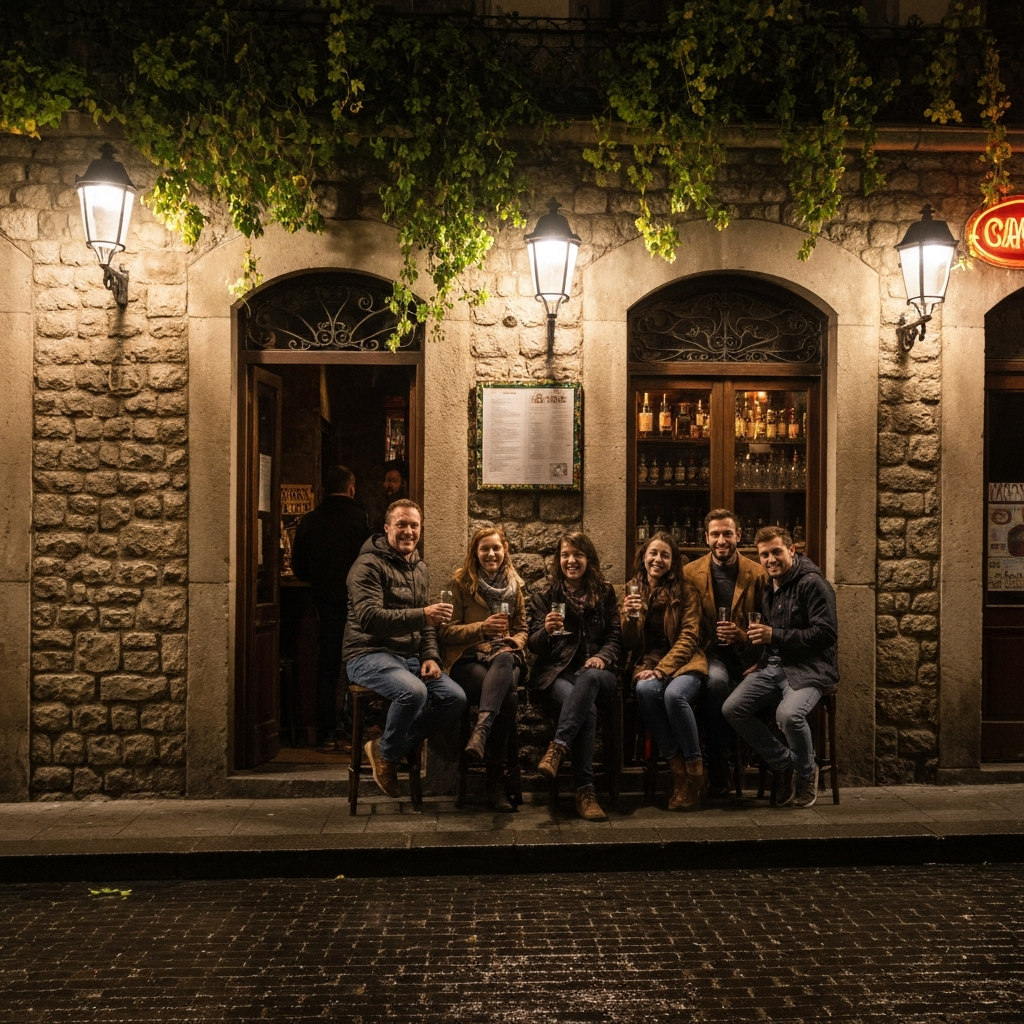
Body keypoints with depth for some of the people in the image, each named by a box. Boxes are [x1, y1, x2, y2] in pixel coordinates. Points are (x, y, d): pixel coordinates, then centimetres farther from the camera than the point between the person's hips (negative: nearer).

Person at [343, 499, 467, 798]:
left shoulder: (419, 568, 16)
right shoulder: (369, 565, -10)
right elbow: (369, 617, -24)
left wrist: (430, 656, 2)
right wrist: (421, 615, -34)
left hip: (410, 658, 8)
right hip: (369, 655, -8)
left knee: (456, 698, -13)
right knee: (413, 691, -35)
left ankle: (387, 747, 1)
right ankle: (386, 755, -7)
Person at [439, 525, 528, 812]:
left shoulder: (514, 584, 18)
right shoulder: (461, 583, 5)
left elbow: (522, 628, 24)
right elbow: (445, 631, 0)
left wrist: (515, 642, -1)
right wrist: (482, 628, -15)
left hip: (505, 657, 3)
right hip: (468, 659, -3)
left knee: (504, 660, -39)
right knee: (507, 697, -36)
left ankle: (481, 729, -55)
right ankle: (496, 778, -38)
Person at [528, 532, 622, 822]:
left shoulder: (605, 594, 18)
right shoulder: (545, 596, 15)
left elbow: (616, 637, 10)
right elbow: (534, 646, 8)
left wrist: (603, 657, -13)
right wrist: (546, 630, -16)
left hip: (596, 673, 1)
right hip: (557, 672, -1)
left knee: (589, 677, -41)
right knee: (587, 708, -36)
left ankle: (558, 747, -47)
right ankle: (585, 791, -39)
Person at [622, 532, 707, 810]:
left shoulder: (685, 591, 4)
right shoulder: (632, 590, 11)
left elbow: (689, 637, -4)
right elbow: (629, 644, 9)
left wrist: (662, 670, -17)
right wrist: (629, 617, -13)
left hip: (682, 662, -2)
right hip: (647, 661, 2)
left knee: (674, 694, -35)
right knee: (646, 689, -34)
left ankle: (695, 769, -17)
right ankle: (677, 766, -22)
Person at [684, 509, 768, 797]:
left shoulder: (758, 574, 6)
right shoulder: (691, 574, 6)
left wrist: (741, 636, -13)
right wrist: (713, 640, -12)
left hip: (745, 652, 1)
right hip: (710, 652, -1)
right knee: (717, 681, -35)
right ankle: (718, 773, -26)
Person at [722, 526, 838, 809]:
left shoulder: (812, 583, -8)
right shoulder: (768, 589, 17)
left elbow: (827, 634, -17)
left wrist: (775, 635, -18)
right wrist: (757, 635, 7)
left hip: (809, 668, -7)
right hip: (774, 666, 7)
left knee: (788, 714, -34)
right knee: (732, 708, -15)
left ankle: (806, 772, -2)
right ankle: (784, 763, 3)